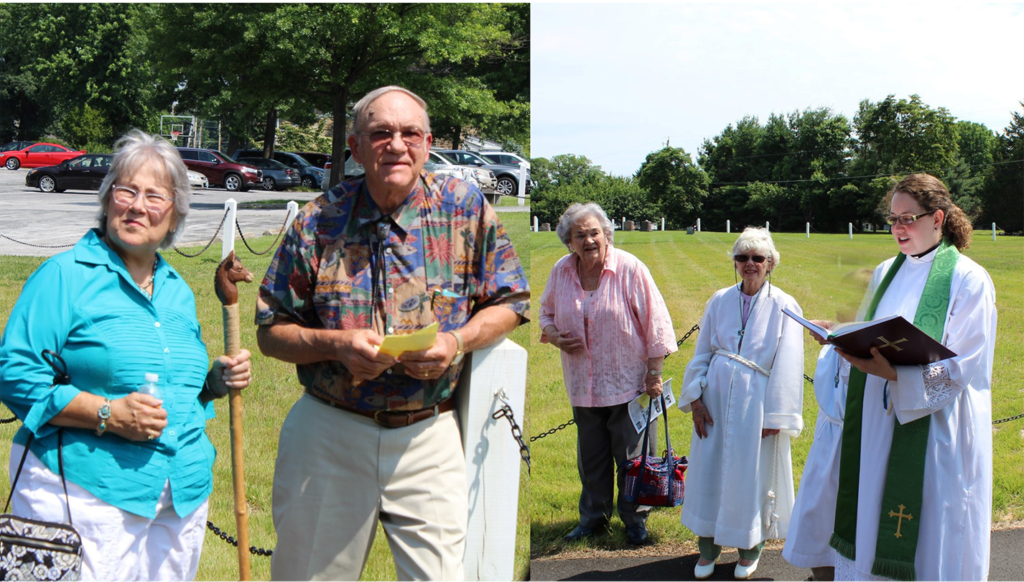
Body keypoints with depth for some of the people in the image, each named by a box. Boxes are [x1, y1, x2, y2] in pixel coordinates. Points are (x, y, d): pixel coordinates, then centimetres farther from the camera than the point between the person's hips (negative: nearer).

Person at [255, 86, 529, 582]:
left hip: (428, 435, 0)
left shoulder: (466, 207, -2)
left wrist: (457, 341, -14)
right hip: (327, 432, 1)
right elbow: (271, 332, 2)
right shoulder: (319, 220, -2)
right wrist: (337, 344, -16)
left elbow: (508, 304, 5)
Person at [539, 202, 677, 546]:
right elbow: (547, 311, 16)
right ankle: (593, 517, 33)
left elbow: (654, 323, -8)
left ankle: (635, 520, 24)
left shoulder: (629, 269, -13)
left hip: (628, 382, -4)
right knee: (590, 456, 16)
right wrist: (554, 336, -5)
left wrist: (654, 373, -8)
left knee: (631, 457, 6)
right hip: (583, 385, 4)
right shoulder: (561, 272, 0)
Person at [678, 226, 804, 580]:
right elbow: (702, 353, 9)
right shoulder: (720, 301, 4)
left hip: (755, 401, -3)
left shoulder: (784, 308, -6)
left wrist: (774, 417, -8)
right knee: (709, 469, 9)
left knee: (752, 474, 6)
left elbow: (786, 368, -7)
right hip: (716, 398, 3)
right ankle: (709, 545, 26)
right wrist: (695, 398, 3)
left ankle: (750, 547, 27)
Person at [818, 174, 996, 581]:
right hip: (878, 424, 6)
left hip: (933, 429, -5)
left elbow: (960, 368, -13)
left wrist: (894, 372, -26)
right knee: (867, 532, 8)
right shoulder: (886, 273, 11)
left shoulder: (969, 280, -8)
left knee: (930, 543, 2)